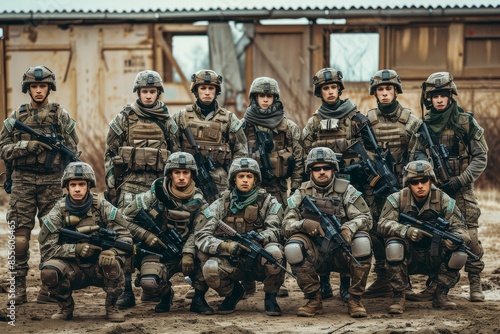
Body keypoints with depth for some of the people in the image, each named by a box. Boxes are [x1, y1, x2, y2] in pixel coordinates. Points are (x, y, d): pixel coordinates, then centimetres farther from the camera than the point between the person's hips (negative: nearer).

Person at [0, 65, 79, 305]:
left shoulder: (60, 116, 5)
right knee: (20, 235, -3)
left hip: (52, 182, -1)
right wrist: (27, 146, -11)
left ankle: (49, 288, 9)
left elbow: (72, 150, 6)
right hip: (22, 181, 1)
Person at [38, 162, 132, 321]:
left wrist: (113, 250, -31)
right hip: (73, 271, 0)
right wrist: (76, 249, -28)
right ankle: (66, 307, 1)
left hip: (100, 269, 0)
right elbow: (46, 249, -13)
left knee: (111, 260, -33)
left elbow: (125, 236, -9)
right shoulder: (58, 212, -9)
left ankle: (111, 306, -8)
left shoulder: (102, 207, -9)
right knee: (49, 271, -29)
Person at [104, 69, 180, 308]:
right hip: (130, 183, -2)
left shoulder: (167, 122, 10)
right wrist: (111, 185, -1)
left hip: (159, 184, 2)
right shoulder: (124, 119, 4)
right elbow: (110, 153, 4)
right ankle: (126, 289, -6)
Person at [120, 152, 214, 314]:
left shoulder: (198, 201, 0)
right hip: (156, 253, -2)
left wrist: (189, 253, -24)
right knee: (149, 284, -32)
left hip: (184, 252, 2)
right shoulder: (154, 195, -8)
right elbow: (125, 219, -3)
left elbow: (197, 231, -7)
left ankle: (199, 298, -5)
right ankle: (166, 293, 7)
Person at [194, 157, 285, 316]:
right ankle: (233, 292, 6)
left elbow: (275, 230, -15)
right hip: (232, 263, 1)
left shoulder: (268, 203, -1)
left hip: (260, 261, -1)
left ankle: (270, 297, -6)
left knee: (274, 251, -33)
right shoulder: (220, 205, 1)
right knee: (210, 268, -30)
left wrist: (259, 237, -38)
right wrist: (227, 246, -29)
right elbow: (201, 236, -10)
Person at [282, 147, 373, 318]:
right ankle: (314, 300, -13)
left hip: (342, 252, -1)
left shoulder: (346, 190, 0)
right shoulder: (302, 193, 4)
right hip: (315, 255, 1)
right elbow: (287, 224, -3)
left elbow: (366, 217, -8)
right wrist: (304, 224, -26)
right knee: (292, 246, -29)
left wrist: (350, 227, -31)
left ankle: (355, 299, -16)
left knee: (362, 241, -31)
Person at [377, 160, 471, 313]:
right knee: (394, 245, -32)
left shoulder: (443, 200, -8)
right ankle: (398, 297, -18)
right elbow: (383, 224, -22)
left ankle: (440, 295, -3)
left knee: (459, 254, -24)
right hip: (407, 259, -1)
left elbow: (460, 228, -11)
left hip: (434, 259, 1)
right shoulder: (397, 199, -10)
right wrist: (406, 230, -41)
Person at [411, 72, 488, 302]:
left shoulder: (466, 122, -3)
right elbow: (418, 153, 10)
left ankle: (475, 283, 1)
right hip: (433, 188, 3)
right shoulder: (424, 125, 7)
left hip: (461, 191, -3)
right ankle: (435, 282, 12)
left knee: (469, 235, -7)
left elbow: (481, 158, -2)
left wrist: (461, 180, -12)